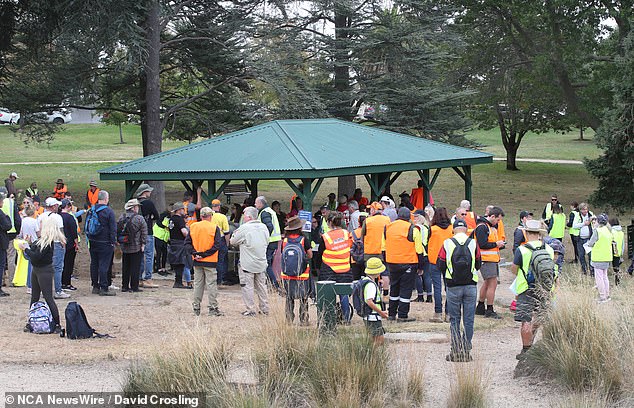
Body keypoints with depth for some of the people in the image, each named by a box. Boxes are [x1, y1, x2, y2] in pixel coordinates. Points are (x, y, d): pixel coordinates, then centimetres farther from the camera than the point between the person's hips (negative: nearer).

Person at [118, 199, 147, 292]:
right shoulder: (139, 218, -10)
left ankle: (124, 286, 14)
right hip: (136, 248, -5)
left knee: (125, 267, 12)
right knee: (135, 267, 0)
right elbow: (144, 233, -11)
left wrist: (120, 243, 15)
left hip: (124, 247, 5)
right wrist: (143, 244, -4)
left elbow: (117, 231, 9)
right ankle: (134, 287, 0)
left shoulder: (122, 217, 5)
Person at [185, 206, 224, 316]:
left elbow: (187, 243, 0)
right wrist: (204, 254, -14)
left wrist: (195, 253, -7)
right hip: (210, 262, -4)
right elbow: (216, 245, -15)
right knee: (211, 284, 1)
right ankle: (213, 308, 1)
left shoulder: (193, 227, 3)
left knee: (198, 284, 11)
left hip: (197, 262, 4)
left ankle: (196, 307, 13)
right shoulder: (214, 228, -8)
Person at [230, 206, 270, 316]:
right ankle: (265, 308, 18)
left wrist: (235, 233, 14)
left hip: (248, 264, -6)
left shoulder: (244, 228, -15)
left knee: (248, 286, 1)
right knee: (261, 285, 14)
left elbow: (233, 242, -5)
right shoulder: (264, 227, 4)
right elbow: (267, 242, 17)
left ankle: (251, 310, 2)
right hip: (262, 263, 6)